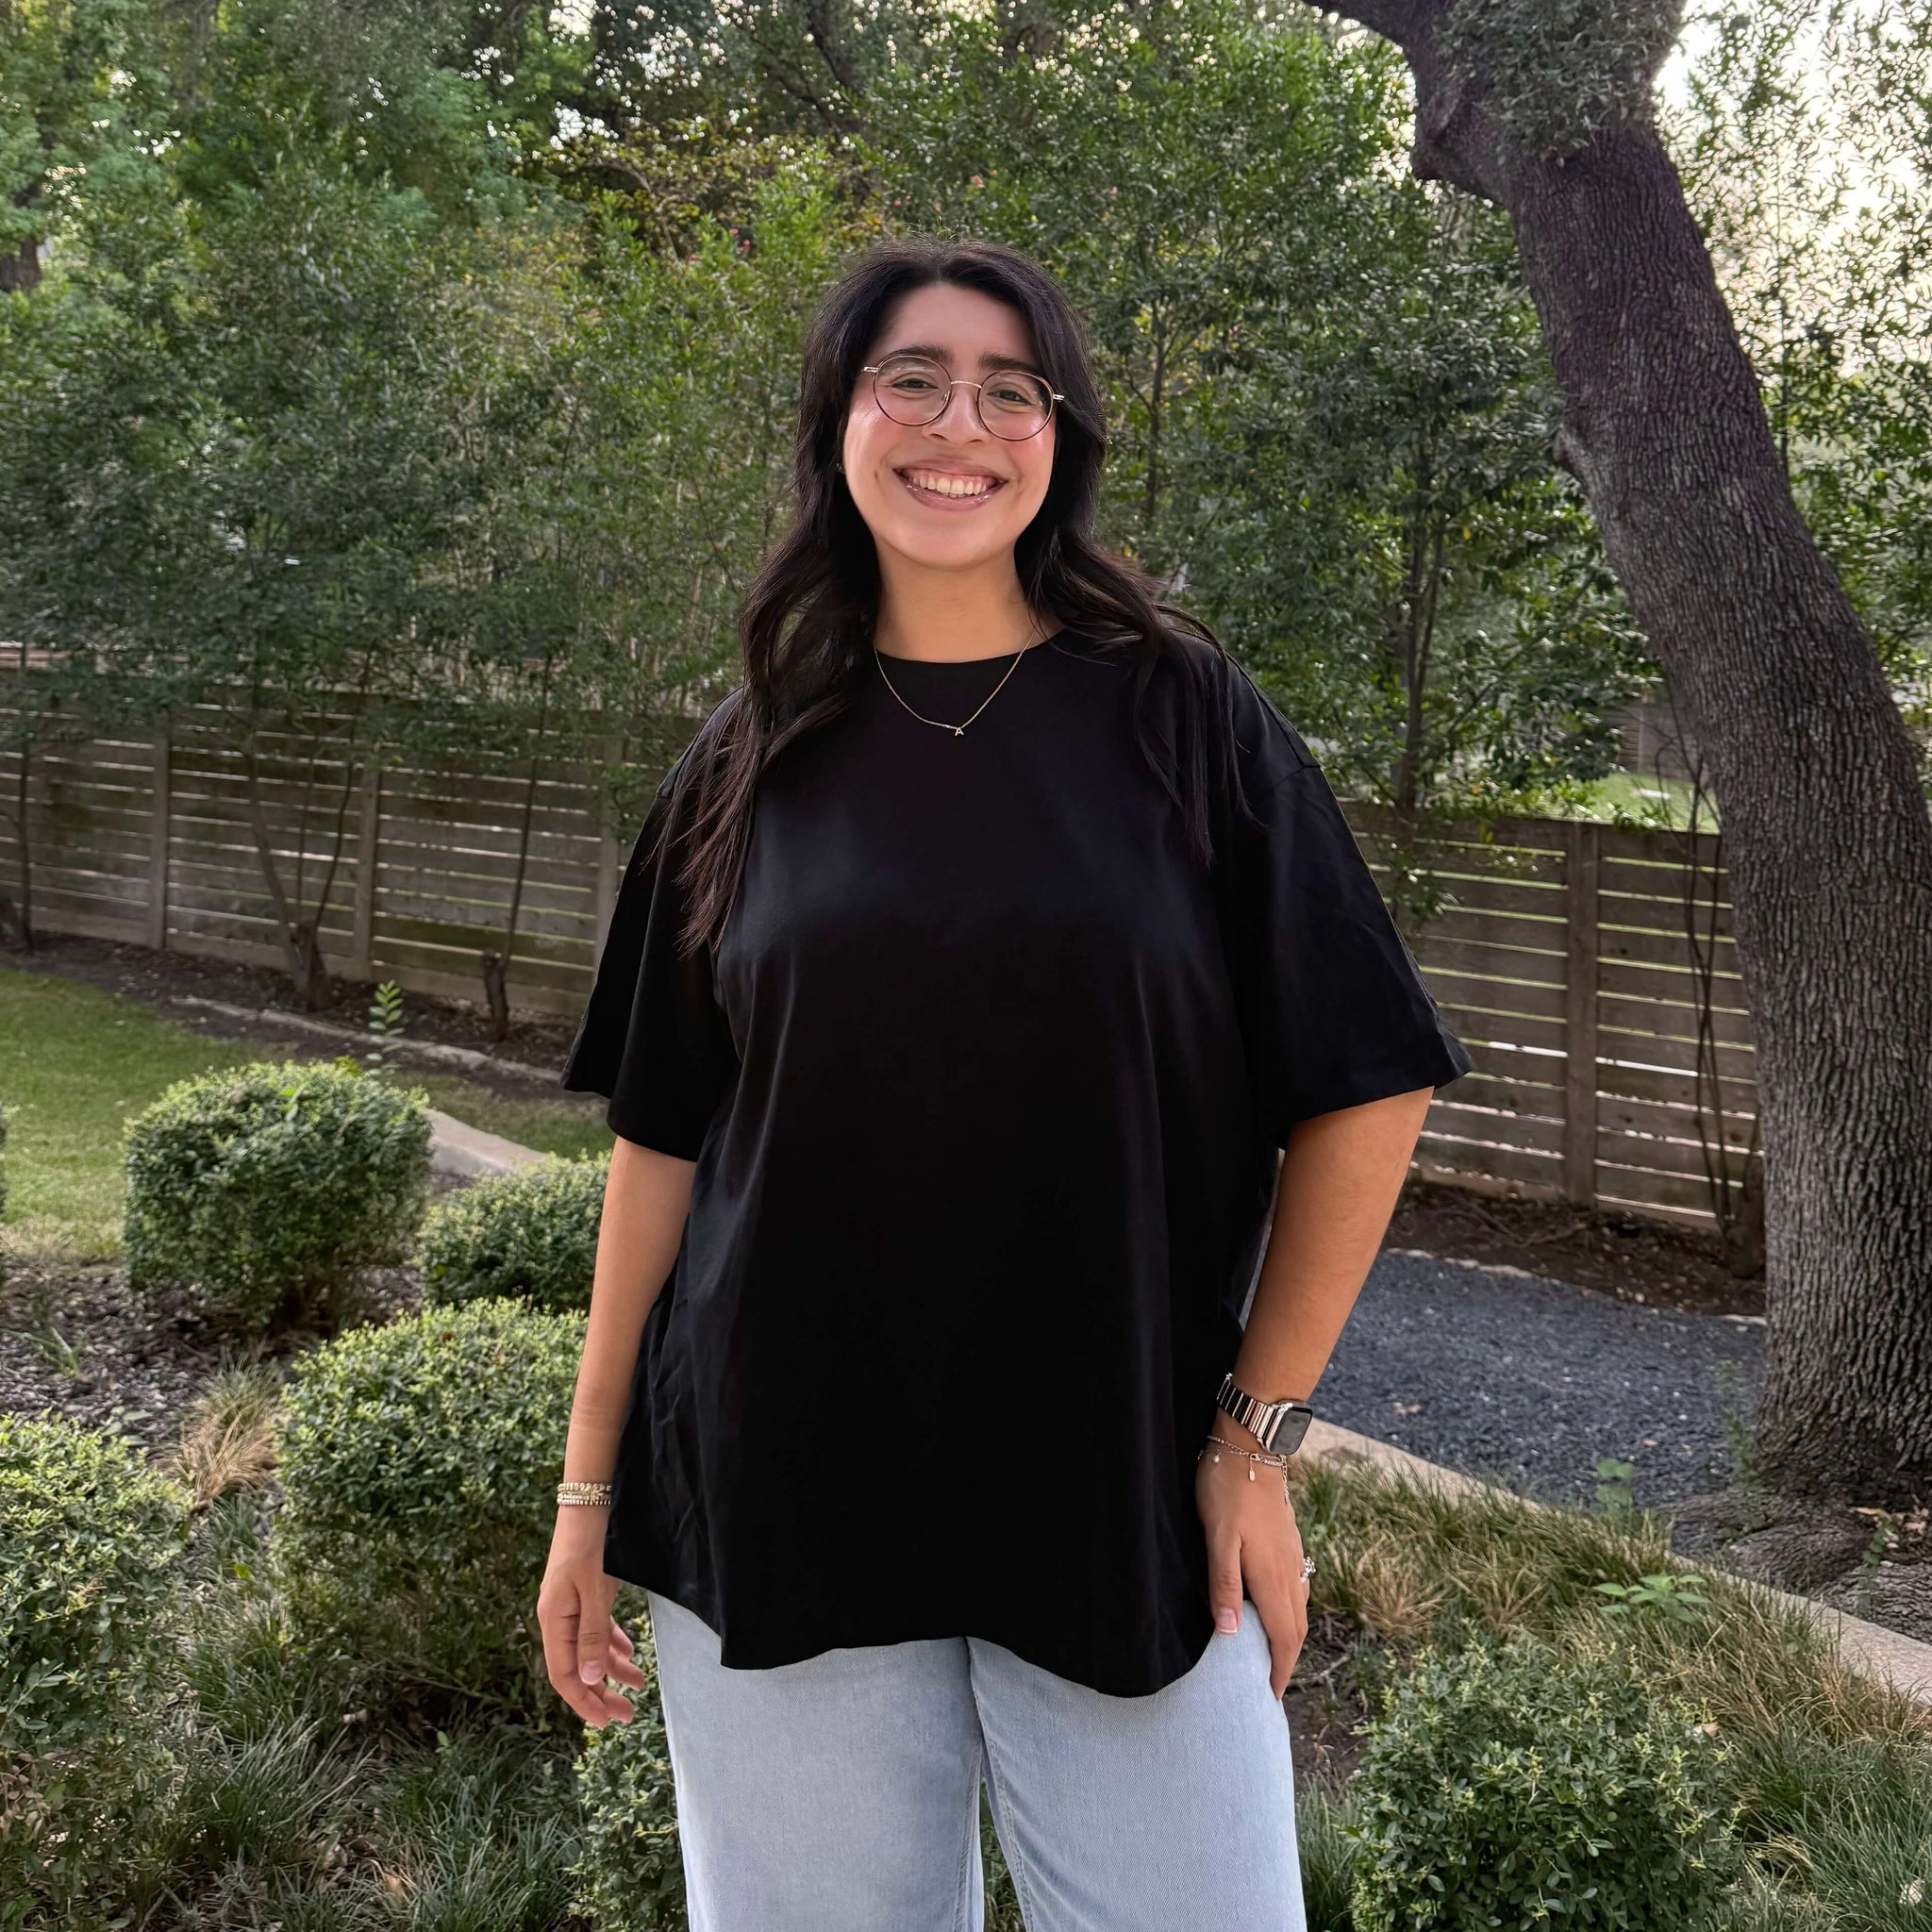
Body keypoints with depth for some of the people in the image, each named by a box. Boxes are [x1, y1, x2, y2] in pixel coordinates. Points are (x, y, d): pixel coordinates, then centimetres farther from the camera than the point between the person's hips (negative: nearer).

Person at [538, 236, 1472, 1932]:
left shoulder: (1176, 713, -1)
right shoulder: (752, 763, 5)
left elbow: (1366, 1086, -1)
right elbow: (664, 1136, 6)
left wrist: (1258, 1427, -4)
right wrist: (590, 1490, 5)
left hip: (1125, 1509, -1)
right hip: (776, 1505, 2)